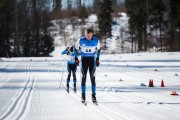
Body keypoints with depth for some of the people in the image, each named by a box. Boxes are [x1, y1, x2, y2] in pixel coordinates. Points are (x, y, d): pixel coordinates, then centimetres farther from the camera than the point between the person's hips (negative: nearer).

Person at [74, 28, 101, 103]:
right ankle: (83, 96, 8)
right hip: (84, 59, -1)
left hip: (92, 60, 1)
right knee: (83, 78, 0)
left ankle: (93, 96, 5)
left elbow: (98, 49, 9)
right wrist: (76, 58, 1)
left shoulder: (96, 41, -9)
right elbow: (76, 48, 3)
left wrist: (97, 59, 7)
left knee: (92, 78, -2)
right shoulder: (81, 41, -13)